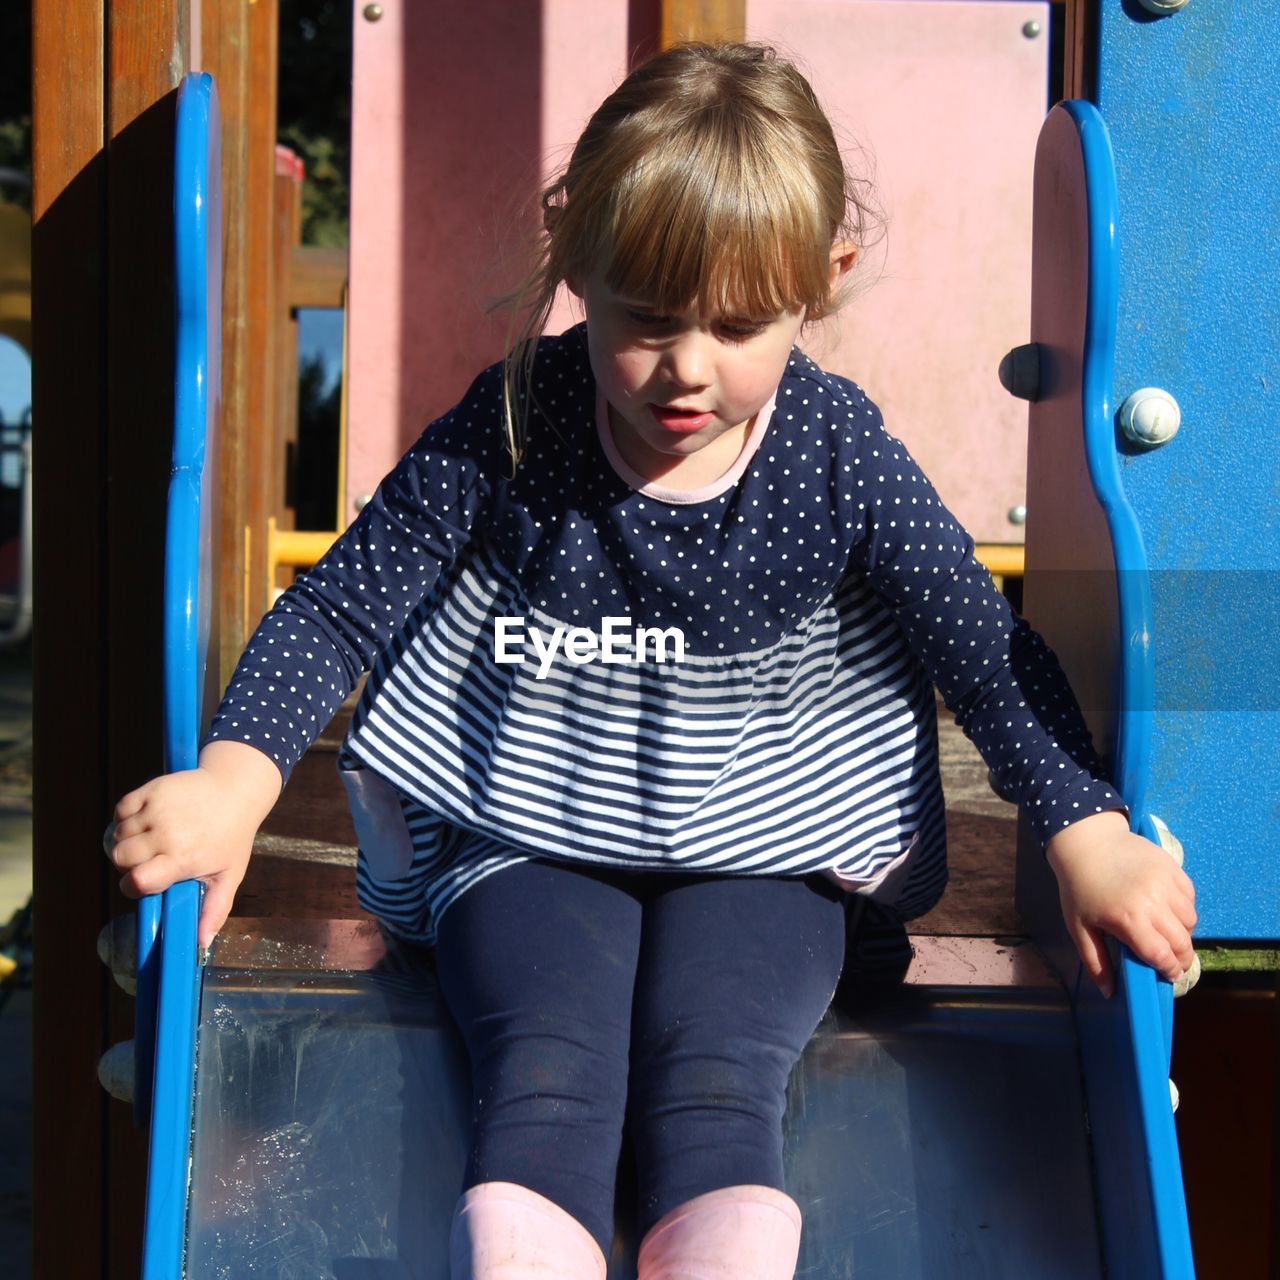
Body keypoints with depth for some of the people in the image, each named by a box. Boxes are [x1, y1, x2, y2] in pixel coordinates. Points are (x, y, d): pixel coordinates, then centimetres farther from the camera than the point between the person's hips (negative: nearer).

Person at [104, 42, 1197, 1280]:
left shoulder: (839, 456, -9)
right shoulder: (510, 428, -11)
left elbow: (988, 653, -4)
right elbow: (339, 606, -8)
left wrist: (1090, 833, -18)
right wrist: (231, 779, -24)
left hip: (761, 845, 1)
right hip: (527, 837, 0)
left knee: (716, 1086, -23)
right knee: (545, 1082, -23)